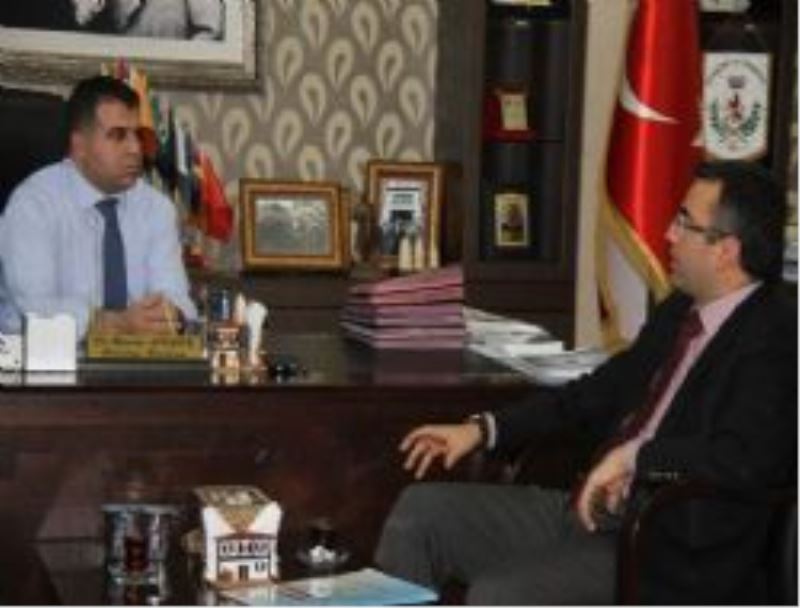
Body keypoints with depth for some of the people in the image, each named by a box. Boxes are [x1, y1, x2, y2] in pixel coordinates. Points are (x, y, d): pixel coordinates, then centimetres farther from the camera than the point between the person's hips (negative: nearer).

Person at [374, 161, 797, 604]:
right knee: (420, 510, 4)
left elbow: (747, 458, -30)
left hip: (666, 553, -9)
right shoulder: (681, 310, 12)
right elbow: (601, 392, 21)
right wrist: (484, 429, 15)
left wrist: (634, 456, -22)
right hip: (588, 509, 9)